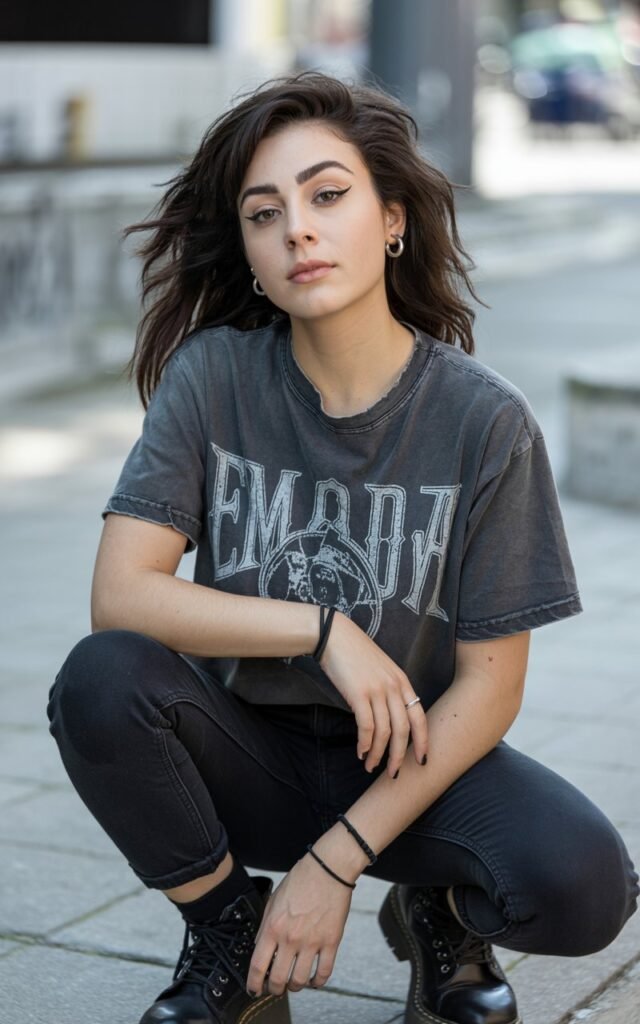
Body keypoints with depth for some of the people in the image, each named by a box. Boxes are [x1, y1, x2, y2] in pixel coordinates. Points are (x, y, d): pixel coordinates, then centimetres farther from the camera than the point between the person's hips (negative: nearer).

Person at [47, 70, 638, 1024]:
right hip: (249, 753, 1)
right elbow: (120, 594, -17)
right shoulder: (213, 376, -10)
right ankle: (232, 932, -2)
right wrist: (323, 628, -22)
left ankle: (437, 911, 8)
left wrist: (333, 864, -16)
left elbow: (489, 683, -11)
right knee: (103, 680, -30)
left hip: (410, 759, -1)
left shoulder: (485, 419, -13)